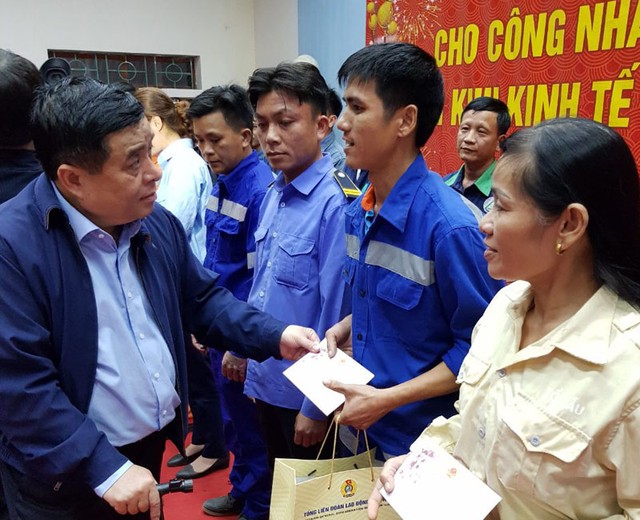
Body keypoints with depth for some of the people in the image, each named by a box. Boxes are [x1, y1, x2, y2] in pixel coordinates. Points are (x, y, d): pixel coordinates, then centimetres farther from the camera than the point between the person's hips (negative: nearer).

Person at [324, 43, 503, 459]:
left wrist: (387, 399, -21)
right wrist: (345, 327, -3)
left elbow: (478, 349, -19)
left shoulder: (450, 225, -25)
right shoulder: (361, 211, -1)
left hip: (419, 440, -7)